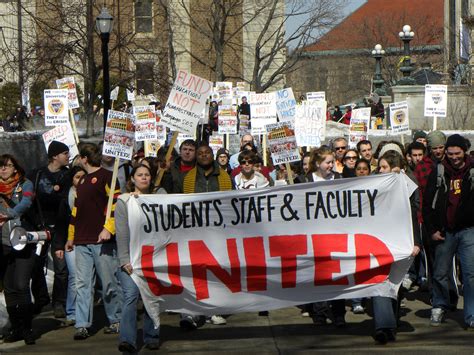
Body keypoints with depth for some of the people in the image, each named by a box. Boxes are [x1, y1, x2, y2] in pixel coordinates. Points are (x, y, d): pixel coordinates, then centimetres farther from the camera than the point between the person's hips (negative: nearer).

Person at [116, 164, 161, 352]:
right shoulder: (123, 201, 4)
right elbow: (121, 233, -2)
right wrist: (125, 260, -10)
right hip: (130, 257, -3)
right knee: (131, 295, -14)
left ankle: (151, 337, 16)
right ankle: (127, 340, -20)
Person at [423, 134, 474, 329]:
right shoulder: (438, 172, 3)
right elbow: (427, 203, 6)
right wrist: (432, 230, 0)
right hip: (444, 231, 1)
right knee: (440, 273, 7)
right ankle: (439, 307, 25)